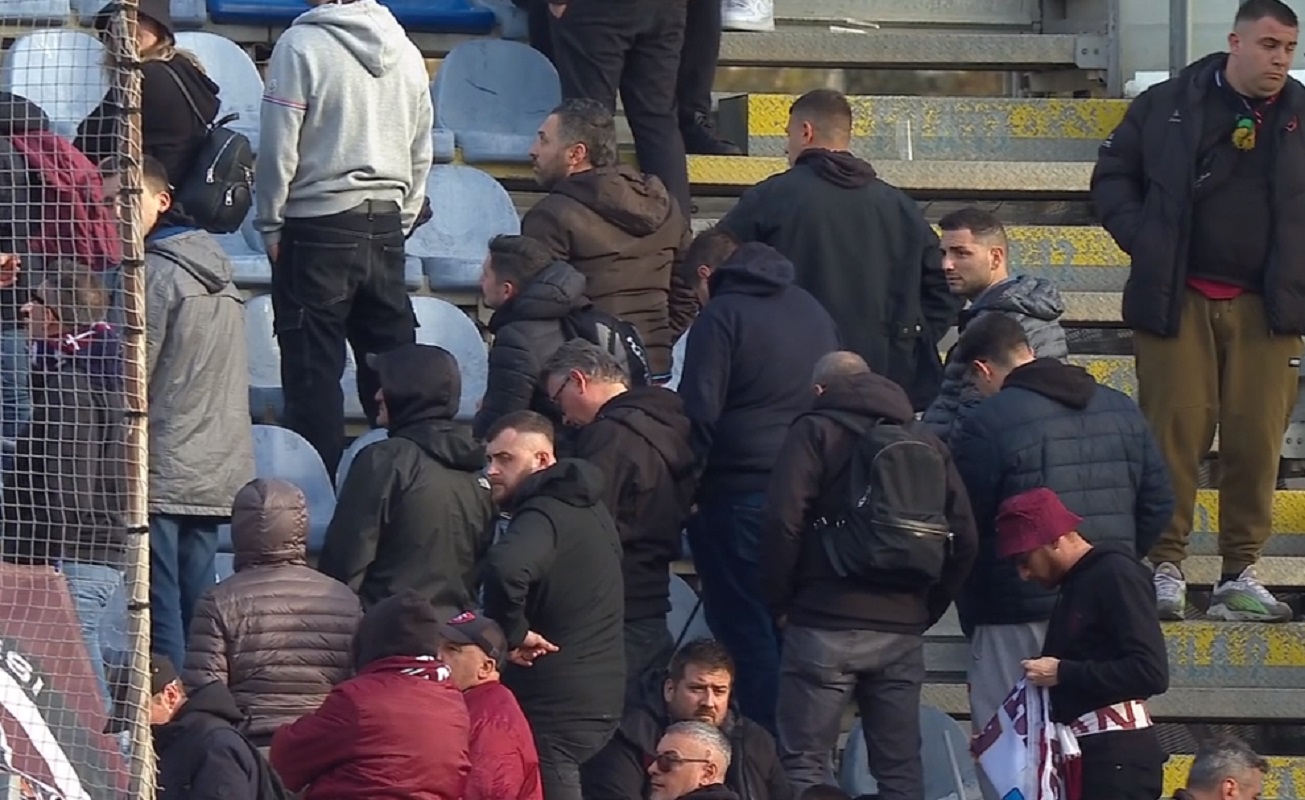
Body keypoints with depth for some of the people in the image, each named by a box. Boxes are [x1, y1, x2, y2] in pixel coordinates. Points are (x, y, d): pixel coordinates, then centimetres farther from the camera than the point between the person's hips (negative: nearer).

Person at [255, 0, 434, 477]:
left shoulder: (301, 45, -13)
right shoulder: (405, 52, 6)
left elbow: (278, 147, -11)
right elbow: (421, 154, 14)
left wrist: (270, 224, 0)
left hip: (319, 228, -5)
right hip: (387, 227, 5)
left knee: (312, 369, 0)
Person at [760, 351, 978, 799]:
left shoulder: (815, 433, 2)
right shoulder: (927, 444, 16)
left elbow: (783, 521, -11)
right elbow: (964, 539, 11)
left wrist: (779, 602, 0)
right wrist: (927, 610, 16)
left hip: (825, 625, -5)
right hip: (903, 632, 5)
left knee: (804, 762, -4)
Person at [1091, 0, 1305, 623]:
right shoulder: (1167, 107, 3)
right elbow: (1112, 175, 11)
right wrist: (1142, 239, -3)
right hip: (1178, 302, -1)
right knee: (1175, 431, -3)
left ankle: (1240, 574, 7)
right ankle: (1166, 567, 3)